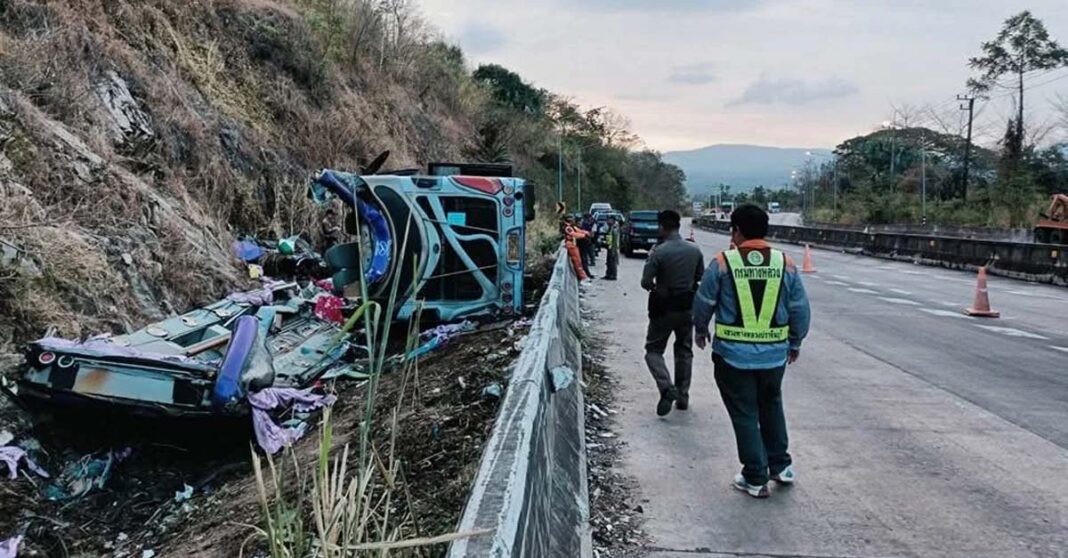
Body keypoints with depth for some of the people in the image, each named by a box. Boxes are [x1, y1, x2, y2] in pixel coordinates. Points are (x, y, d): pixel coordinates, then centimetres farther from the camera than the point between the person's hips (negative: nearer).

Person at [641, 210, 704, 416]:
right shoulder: (695, 251, -3)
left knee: (653, 349, 8)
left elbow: (645, 282, -16)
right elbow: (700, 277, 7)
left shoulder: (658, 252, -18)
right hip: (687, 306, 5)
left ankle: (666, 387, -14)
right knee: (684, 351, 17)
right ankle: (682, 396, 21)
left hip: (663, 308, -4)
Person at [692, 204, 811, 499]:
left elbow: (703, 303, -2)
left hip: (733, 354, -3)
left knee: (745, 414, 9)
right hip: (774, 353, 3)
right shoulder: (785, 263, -2)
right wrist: (795, 343, 18)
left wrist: (701, 330, 17)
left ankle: (755, 478, 15)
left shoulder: (722, 263, -10)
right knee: (772, 407, 24)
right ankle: (781, 466, 32)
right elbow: (800, 309, 4)